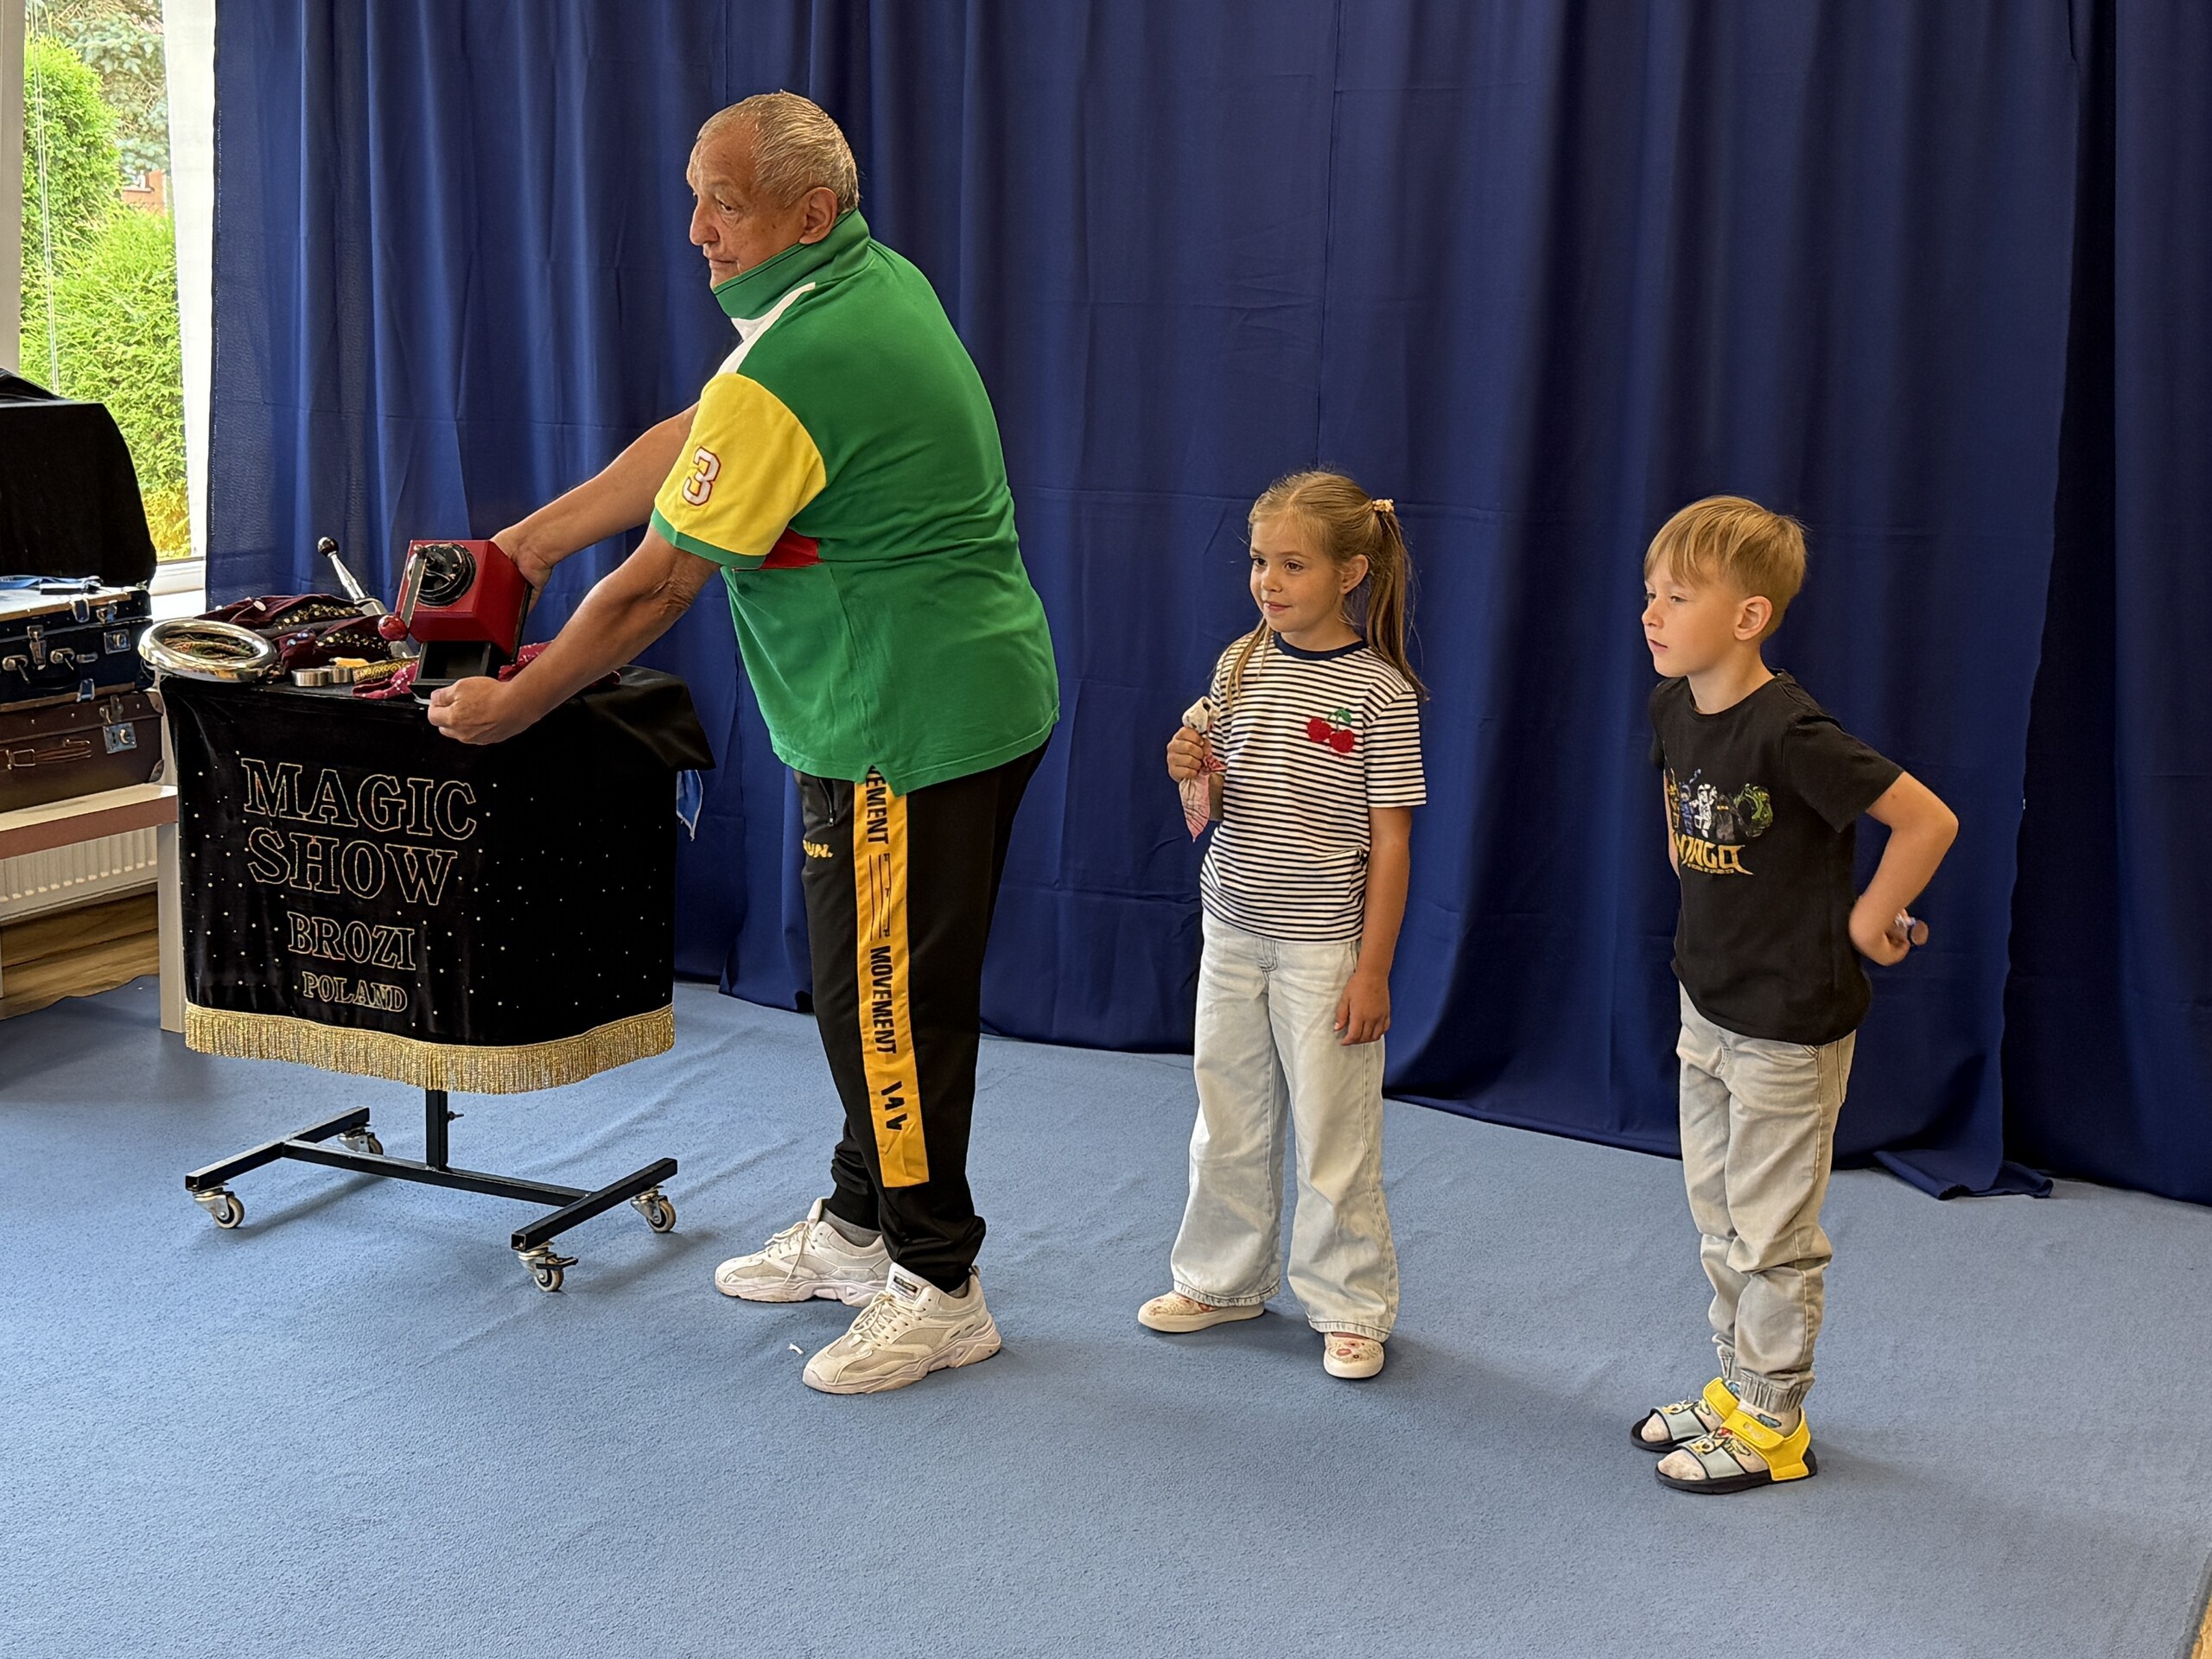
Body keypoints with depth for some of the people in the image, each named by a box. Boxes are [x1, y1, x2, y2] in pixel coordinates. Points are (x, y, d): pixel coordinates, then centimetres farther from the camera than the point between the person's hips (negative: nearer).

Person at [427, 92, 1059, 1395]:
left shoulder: (784, 379, -23)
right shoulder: (885, 282, 8)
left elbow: (653, 591, -16)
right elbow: (691, 445, 14)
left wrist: (510, 706, -4)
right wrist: (529, 540, 14)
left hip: (912, 728, -10)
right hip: (972, 694, 10)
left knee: (888, 1008, 1)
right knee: (880, 991, 20)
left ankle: (939, 1289, 15)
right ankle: (858, 1228, 35)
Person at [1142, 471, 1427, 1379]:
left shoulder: (1380, 691, -11)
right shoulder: (1240, 667, 3)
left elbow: (1390, 840, -10)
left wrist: (1374, 969, -12)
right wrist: (1190, 772, -11)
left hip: (1325, 945, -5)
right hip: (1233, 930, 5)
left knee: (1334, 1132, 4)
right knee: (1229, 1118, 16)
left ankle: (1349, 1306, 20)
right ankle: (1224, 1278, 33)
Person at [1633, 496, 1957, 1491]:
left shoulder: (1788, 732, -27)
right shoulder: (1672, 709, -1)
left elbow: (1929, 820, -25)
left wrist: (1870, 921, -16)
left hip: (1791, 1018, -8)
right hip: (1708, 1002, 8)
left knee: (1771, 1233, 4)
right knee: (1717, 1218, 19)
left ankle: (1771, 1427, 19)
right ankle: (1735, 1388, 35)